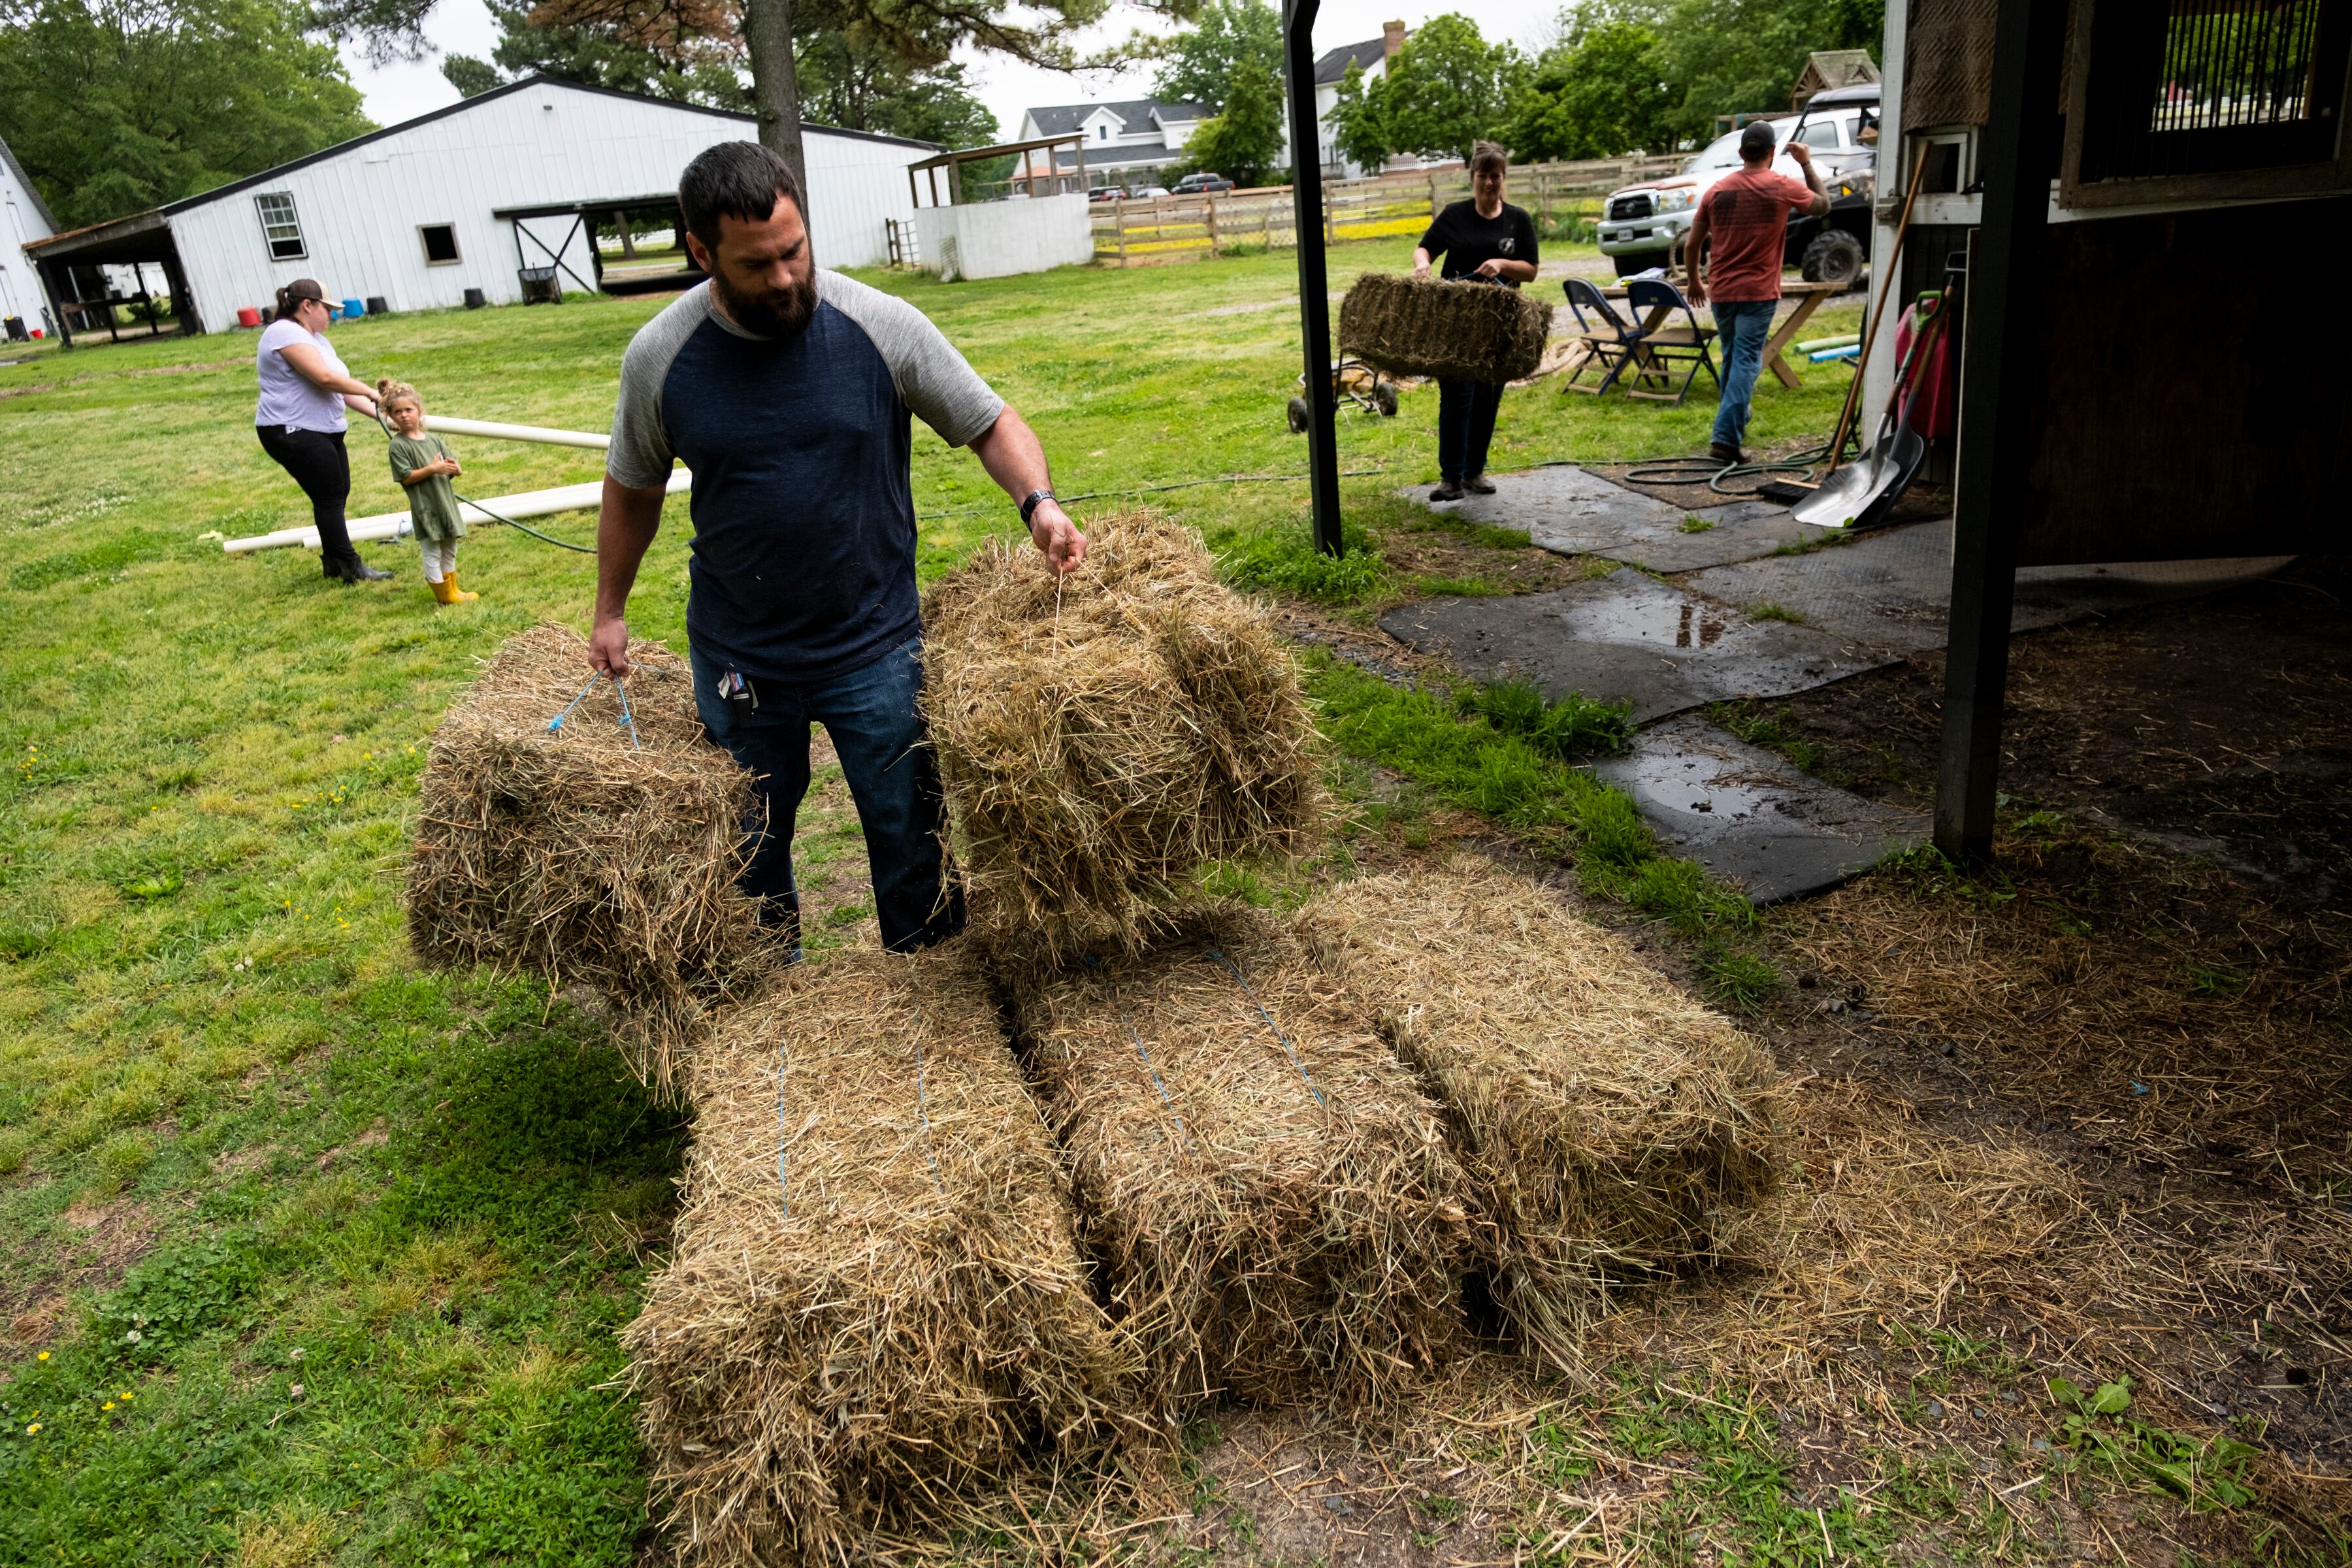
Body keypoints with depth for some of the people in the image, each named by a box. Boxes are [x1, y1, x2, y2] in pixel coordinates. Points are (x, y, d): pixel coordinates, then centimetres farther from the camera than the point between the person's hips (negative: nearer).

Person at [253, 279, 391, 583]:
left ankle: (333, 563, 21)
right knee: (329, 497, -9)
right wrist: (370, 392, -16)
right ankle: (350, 567, -4)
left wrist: (380, 413, 7)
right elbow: (325, 378, -25)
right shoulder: (285, 333, -14)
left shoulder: (317, 339, 19)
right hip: (292, 432, -10)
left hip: (324, 431, 10)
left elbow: (340, 388, 16)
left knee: (337, 494, 11)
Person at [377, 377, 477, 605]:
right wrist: (432, 469, -21)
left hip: (445, 500, 6)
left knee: (449, 550, 17)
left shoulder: (433, 439, 7)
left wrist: (453, 467, -14)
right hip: (424, 506, -6)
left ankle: (452, 589, 30)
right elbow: (405, 477, -15)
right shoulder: (398, 445, -9)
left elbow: (455, 467, 9)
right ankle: (444, 594, 10)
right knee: (432, 553, 1)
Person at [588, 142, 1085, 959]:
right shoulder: (658, 357, -8)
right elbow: (633, 489, 8)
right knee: (750, 847, 17)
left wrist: (1039, 503, -22)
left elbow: (990, 423, -4)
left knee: (910, 834, 9)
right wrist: (609, 612, 14)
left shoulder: (881, 326, -12)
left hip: (877, 648, -1)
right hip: (737, 660, 2)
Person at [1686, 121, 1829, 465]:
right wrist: (1807, 164, 19)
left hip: (1720, 291, 3)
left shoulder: (1717, 190, 1)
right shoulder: (1782, 187, -5)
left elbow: (1691, 246, 4)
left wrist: (1694, 281, 19)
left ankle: (1734, 425, 34)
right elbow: (1822, 204, 13)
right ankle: (1725, 438, -16)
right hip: (1759, 292, -3)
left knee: (1732, 357, 21)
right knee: (1746, 362, -5)